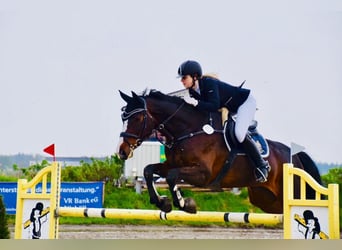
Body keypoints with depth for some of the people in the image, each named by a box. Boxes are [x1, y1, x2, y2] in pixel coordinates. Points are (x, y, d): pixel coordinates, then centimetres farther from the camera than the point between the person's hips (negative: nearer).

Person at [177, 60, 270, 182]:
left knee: (239, 133, -25)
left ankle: (262, 165, -10)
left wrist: (195, 103, -46)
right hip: (229, 107, 10)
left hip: (245, 102, -10)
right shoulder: (193, 91, -7)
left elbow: (214, 107, -39)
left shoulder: (209, 83, -32)